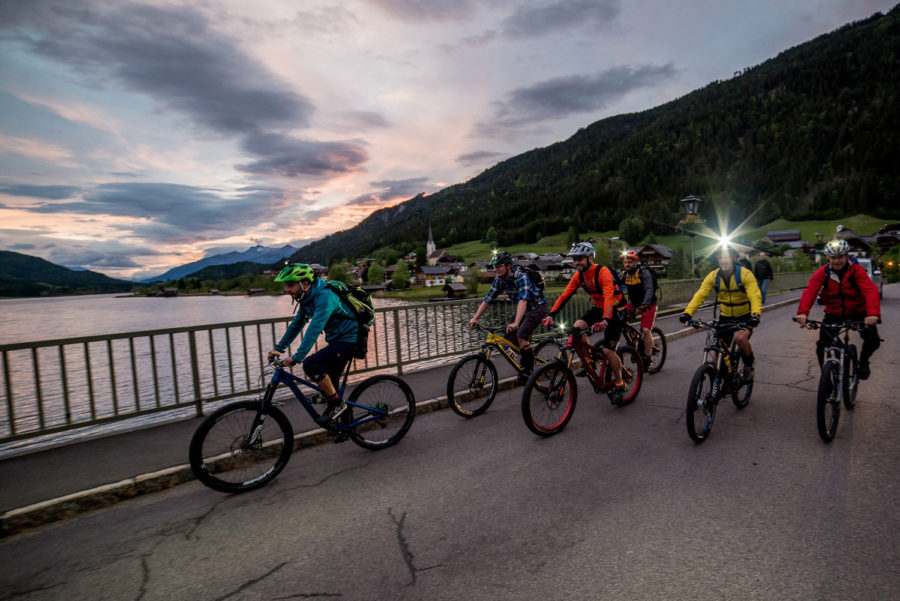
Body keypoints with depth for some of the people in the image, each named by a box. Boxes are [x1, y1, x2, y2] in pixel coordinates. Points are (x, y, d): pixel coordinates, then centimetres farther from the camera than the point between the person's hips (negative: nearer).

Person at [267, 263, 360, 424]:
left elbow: (314, 329, -31)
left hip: (349, 340, -10)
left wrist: (296, 357, -33)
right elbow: (296, 324, 15)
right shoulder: (307, 298, 6)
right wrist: (278, 348, 13)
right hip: (337, 340, 10)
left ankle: (337, 403, -7)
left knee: (310, 364, -22)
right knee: (329, 385, 12)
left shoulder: (324, 297, -23)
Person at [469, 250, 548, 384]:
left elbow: (523, 300, -42)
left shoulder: (521, 276, -29)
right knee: (508, 335, -5)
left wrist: (516, 323, -54)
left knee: (521, 336, -23)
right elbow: (488, 299, -5)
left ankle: (528, 371, -8)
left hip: (537, 307, -7)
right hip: (522, 308, 7)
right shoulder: (499, 279, -7)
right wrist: (475, 318, -12)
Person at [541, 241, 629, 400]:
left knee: (607, 350, -13)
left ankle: (620, 384, 8)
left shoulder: (603, 272, -26)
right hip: (598, 308, 6)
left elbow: (609, 297, -37)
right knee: (577, 327, -19)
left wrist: (605, 320, -52)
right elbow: (565, 295, -9)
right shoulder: (579, 275, -5)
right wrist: (551, 315, -19)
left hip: (615, 309, -6)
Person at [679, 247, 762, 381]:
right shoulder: (714, 275, -8)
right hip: (725, 317, 3)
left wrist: (755, 315, -45)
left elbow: (755, 296, -27)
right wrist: (687, 312, -32)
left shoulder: (745, 274, -17)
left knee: (740, 338, -31)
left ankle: (749, 365, -1)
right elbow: (700, 295, -17)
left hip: (745, 316, -3)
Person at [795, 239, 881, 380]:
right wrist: (803, 312, -43)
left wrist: (873, 313, -46)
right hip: (833, 314, 1)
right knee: (822, 345, -10)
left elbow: (870, 291, -29)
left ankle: (863, 361, 17)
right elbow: (810, 291, -27)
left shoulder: (857, 270, -15)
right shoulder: (823, 272, -13)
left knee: (873, 340, -17)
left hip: (857, 312, 0)